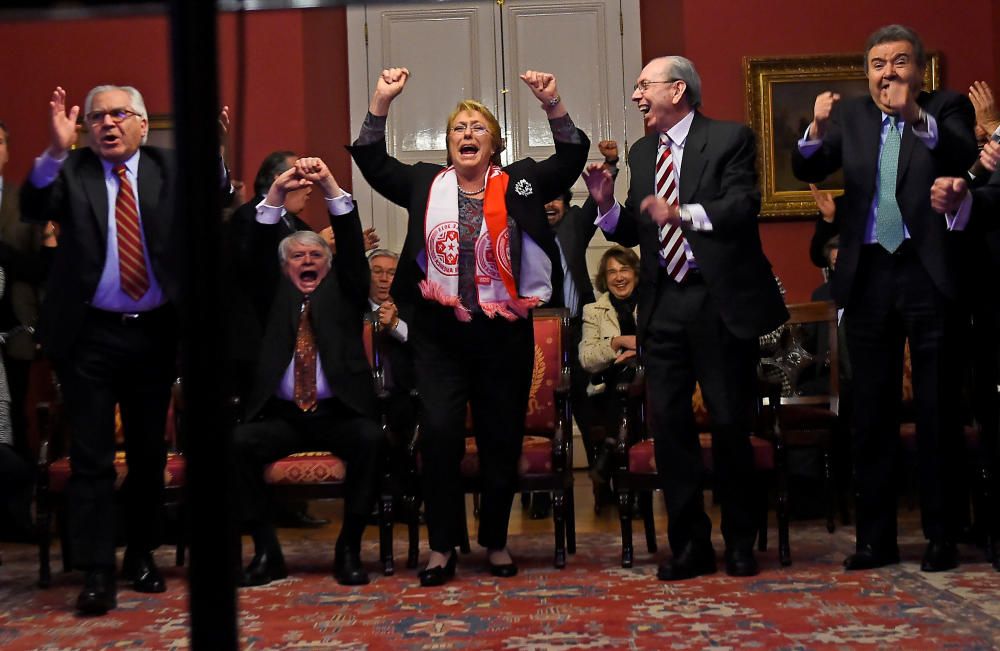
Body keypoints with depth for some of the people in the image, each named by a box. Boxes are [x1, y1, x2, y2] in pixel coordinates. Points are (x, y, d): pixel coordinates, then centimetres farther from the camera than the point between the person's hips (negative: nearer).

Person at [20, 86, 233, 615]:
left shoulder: (169, 167, 4)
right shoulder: (69, 171, 1)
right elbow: (33, 209, -16)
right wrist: (56, 150, -31)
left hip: (154, 333, 2)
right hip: (89, 336, -2)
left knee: (149, 452, 12)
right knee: (91, 457, -1)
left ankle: (141, 556, 27)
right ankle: (96, 574, 5)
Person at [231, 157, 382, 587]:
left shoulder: (343, 291, 14)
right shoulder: (275, 294, 16)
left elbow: (352, 246, 1)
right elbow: (255, 254, 2)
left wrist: (329, 186, -12)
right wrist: (276, 195, -12)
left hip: (339, 413, -1)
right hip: (281, 415, 1)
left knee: (371, 439, -31)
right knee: (239, 442, -27)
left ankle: (349, 548, -16)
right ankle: (266, 551, -14)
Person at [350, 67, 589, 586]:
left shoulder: (518, 183, 4)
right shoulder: (424, 183, 8)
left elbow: (572, 158, -2)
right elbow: (371, 160, 9)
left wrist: (552, 104, -15)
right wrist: (382, 100, 0)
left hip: (503, 332, 0)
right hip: (439, 333, 0)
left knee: (501, 439, 8)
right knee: (439, 432, -9)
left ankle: (496, 541, 24)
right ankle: (442, 546, 5)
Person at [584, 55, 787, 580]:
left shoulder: (730, 139, -2)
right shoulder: (641, 153, 15)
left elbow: (744, 205, -16)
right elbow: (632, 232, 16)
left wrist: (682, 213, -31)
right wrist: (606, 204, -4)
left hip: (721, 301, -5)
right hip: (663, 303, 5)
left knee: (730, 423, 2)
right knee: (668, 423, 3)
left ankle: (739, 542, 19)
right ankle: (689, 544, 15)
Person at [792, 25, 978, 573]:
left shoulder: (946, 108, 3)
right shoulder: (851, 116, 11)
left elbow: (965, 157, -16)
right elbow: (807, 169, -1)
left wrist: (917, 118, -32)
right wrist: (816, 130, -22)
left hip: (929, 274, -3)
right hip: (868, 276, 3)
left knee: (936, 411, 4)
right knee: (871, 414, 8)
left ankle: (941, 535, 14)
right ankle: (875, 538, 18)